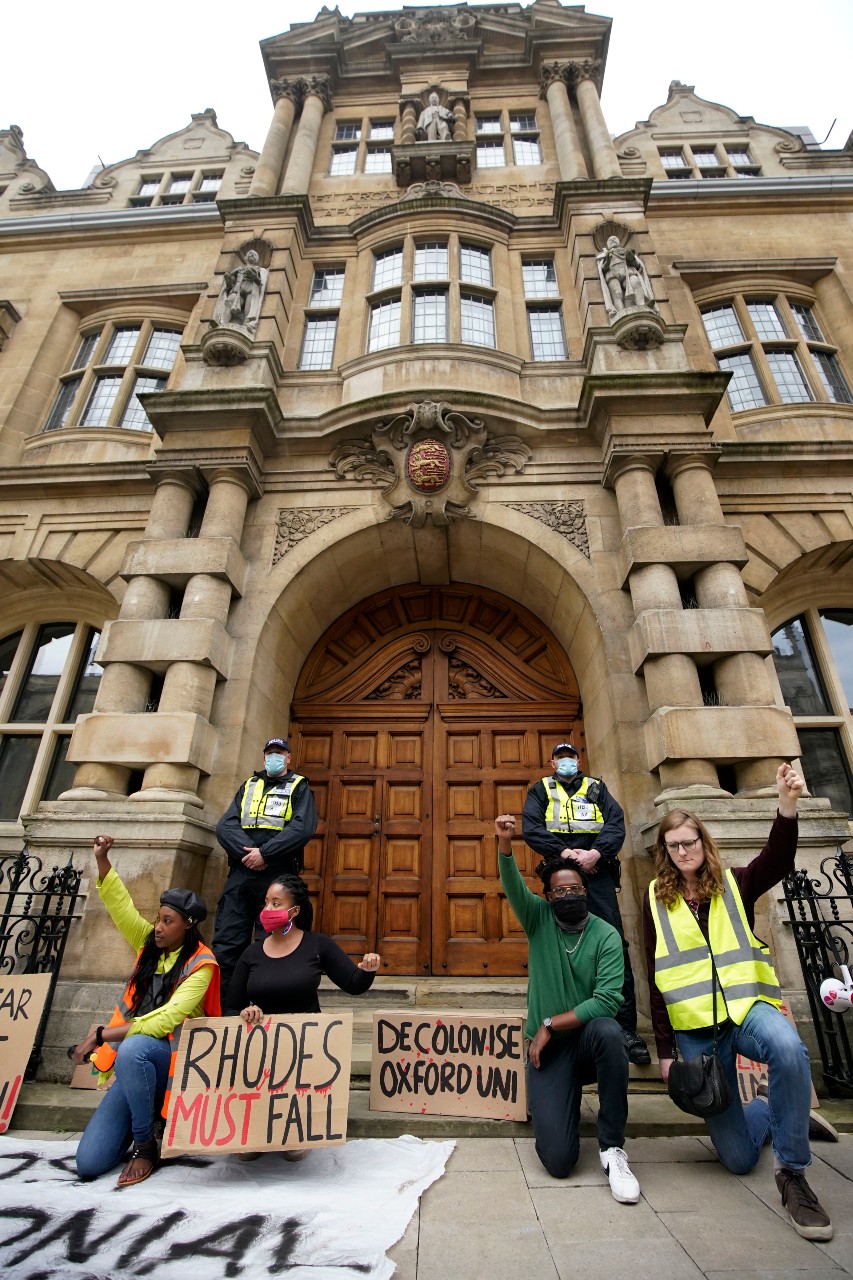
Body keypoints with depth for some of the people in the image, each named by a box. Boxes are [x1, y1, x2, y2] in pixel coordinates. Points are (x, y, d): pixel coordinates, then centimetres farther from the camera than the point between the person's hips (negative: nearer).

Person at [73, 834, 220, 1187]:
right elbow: (121, 906, -4)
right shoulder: (150, 945, 3)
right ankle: (141, 1120, 21)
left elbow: (166, 1019, -23)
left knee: (132, 1048, -38)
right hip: (134, 1066, 5)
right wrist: (103, 862, -14)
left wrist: (101, 1034, -22)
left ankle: (146, 1144, -15)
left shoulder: (200, 965, -14)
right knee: (89, 1163, -7)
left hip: (171, 1060, -5)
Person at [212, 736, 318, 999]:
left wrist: (265, 853, -15)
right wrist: (248, 853, -12)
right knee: (226, 944, 0)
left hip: (278, 876, -3)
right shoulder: (248, 786, 20)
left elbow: (303, 827, -8)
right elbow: (224, 826, 5)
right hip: (240, 873, 3)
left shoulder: (299, 787, 9)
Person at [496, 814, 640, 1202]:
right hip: (546, 1048, 1)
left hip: (586, 1039, -1)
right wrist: (505, 843, -41)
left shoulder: (606, 935, -8)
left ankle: (612, 1147, -16)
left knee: (608, 1030, -35)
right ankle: (557, 1103, 23)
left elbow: (607, 1001, -17)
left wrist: (550, 1024, -15)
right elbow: (513, 886, -22)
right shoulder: (538, 918, -3)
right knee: (558, 1159, -13)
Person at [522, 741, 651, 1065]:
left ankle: (626, 1028, 3)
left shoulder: (596, 787, 17)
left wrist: (596, 852, -15)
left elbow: (617, 823, 3)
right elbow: (531, 828, -1)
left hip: (598, 872, 1)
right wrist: (564, 852, -15)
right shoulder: (541, 790, 14)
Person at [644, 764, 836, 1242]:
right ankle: (771, 1113, 34)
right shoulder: (657, 899, 3)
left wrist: (787, 806, -39)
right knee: (738, 1157, 1)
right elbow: (657, 979, 5)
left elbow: (778, 862, -21)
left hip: (746, 1005, -1)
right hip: (694, 1027, 1)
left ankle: (793, 1173, -13)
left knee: (788, 1049, -36)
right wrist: (665, 1049, 3)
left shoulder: (735, 883, 2)